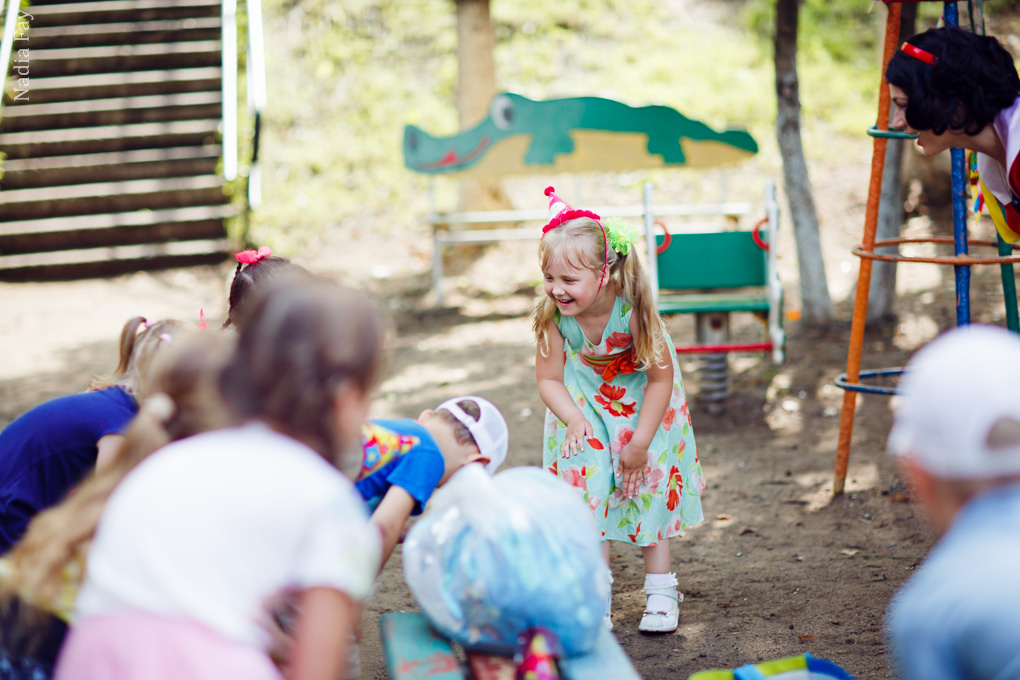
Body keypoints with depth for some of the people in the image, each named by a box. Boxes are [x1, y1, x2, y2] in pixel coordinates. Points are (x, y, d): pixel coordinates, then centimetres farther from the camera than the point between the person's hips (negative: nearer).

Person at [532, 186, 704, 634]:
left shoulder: (633, 311, -36)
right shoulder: (553, 317, -29)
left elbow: (661, 378, -25)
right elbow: (548, 380, -14)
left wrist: (640, 442, -23)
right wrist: (574, 420, -32)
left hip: (642, 398, -2)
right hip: (584, 401, 2)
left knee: (651, 483, 1)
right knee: (586, 485, -6)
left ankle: (660, 591, 14)